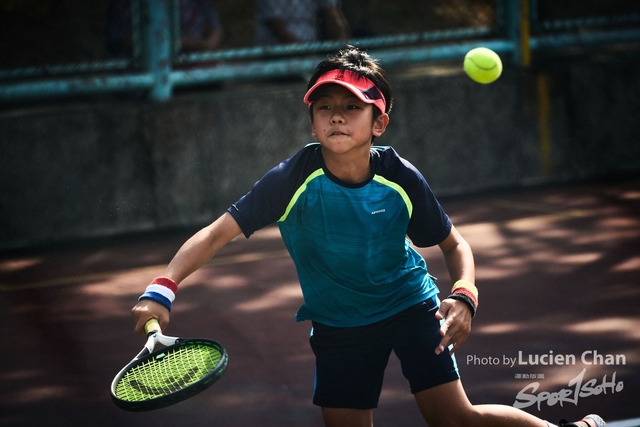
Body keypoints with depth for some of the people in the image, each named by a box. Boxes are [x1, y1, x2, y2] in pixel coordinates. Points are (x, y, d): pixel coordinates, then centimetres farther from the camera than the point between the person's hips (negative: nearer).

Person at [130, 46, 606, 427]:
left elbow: (454, 244, -3)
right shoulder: (292, 180, -23)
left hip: (410, 302, -1)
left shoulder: (401, 177, -19)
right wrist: (162, 289, -37)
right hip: (338, 323, 1)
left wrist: (464, 298, -23)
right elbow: (217, 234, -23)